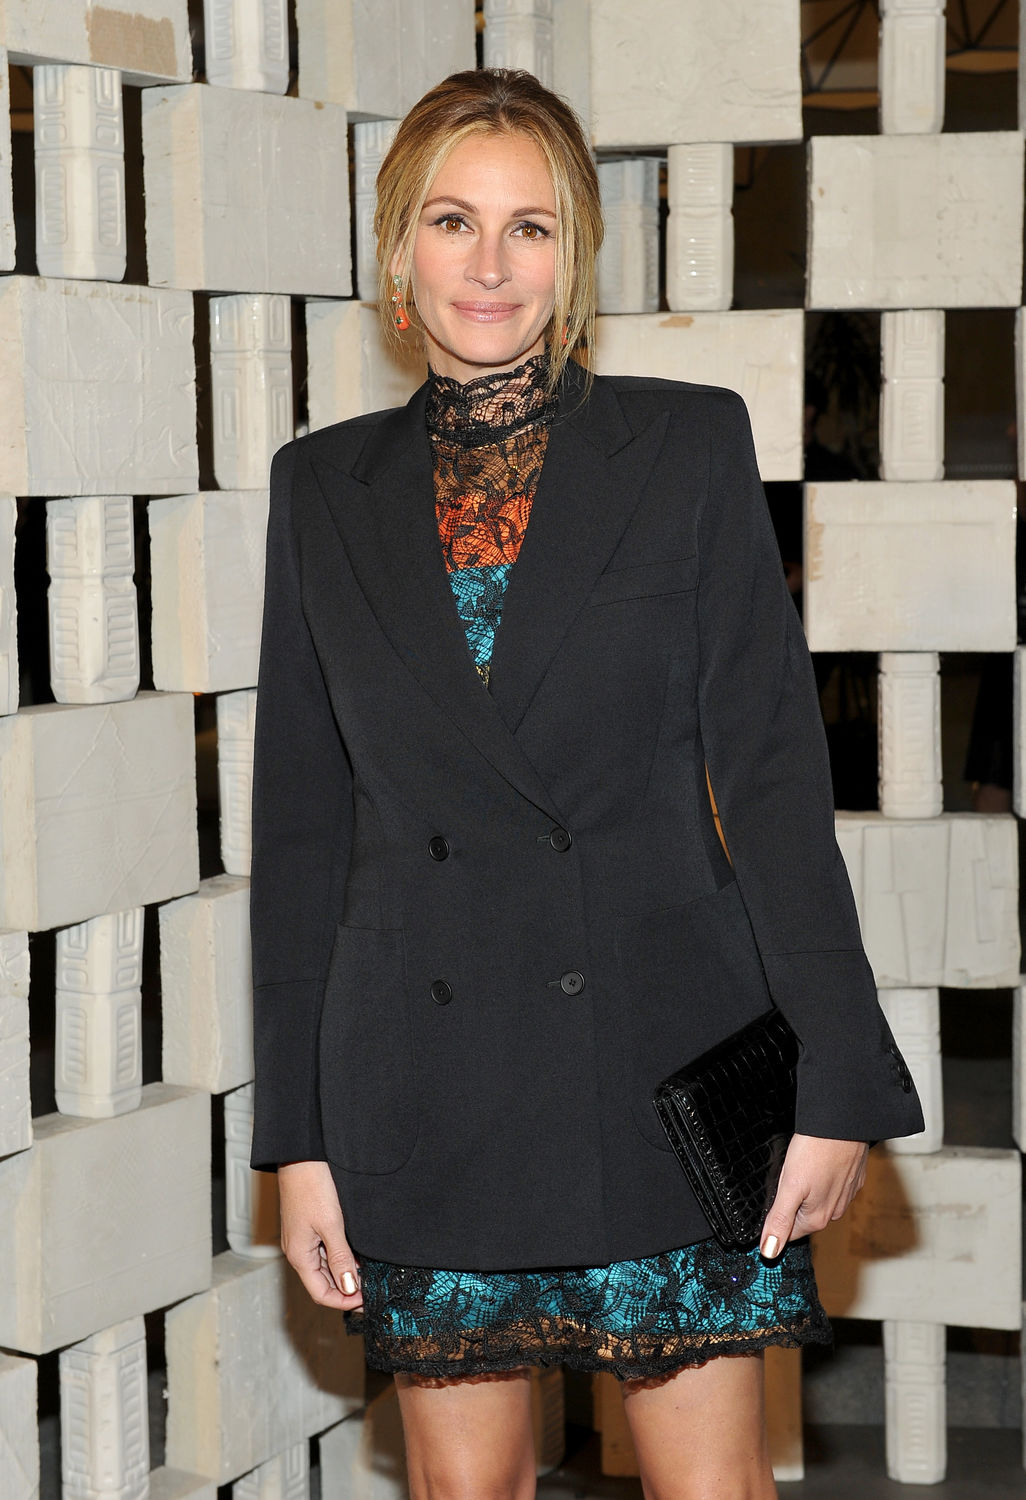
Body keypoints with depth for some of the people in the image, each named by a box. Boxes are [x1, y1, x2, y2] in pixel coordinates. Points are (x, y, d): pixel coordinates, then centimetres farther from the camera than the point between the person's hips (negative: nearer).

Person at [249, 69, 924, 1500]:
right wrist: (298, 1135, 4)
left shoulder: (689, 444, 1)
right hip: (425, 1078, 2)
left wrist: (834, 1083, -7)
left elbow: (773, 769, -2)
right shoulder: (326, 486, 7)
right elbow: (301, 821, 8)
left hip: (664, 1051, -2)